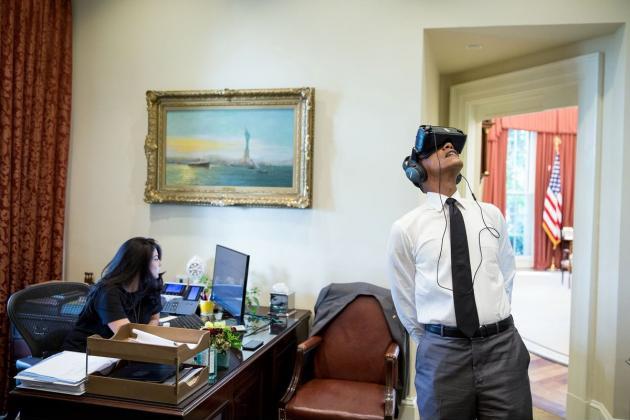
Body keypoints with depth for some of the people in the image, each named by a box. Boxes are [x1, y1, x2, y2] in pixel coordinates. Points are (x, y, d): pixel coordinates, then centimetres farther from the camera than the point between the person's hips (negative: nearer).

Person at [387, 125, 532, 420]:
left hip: (503, 346, 3)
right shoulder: (406, 228, -3)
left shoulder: (491, 215, 7)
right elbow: (405, 301, 4)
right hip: (442, 352, -2)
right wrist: (433, 347, 9)